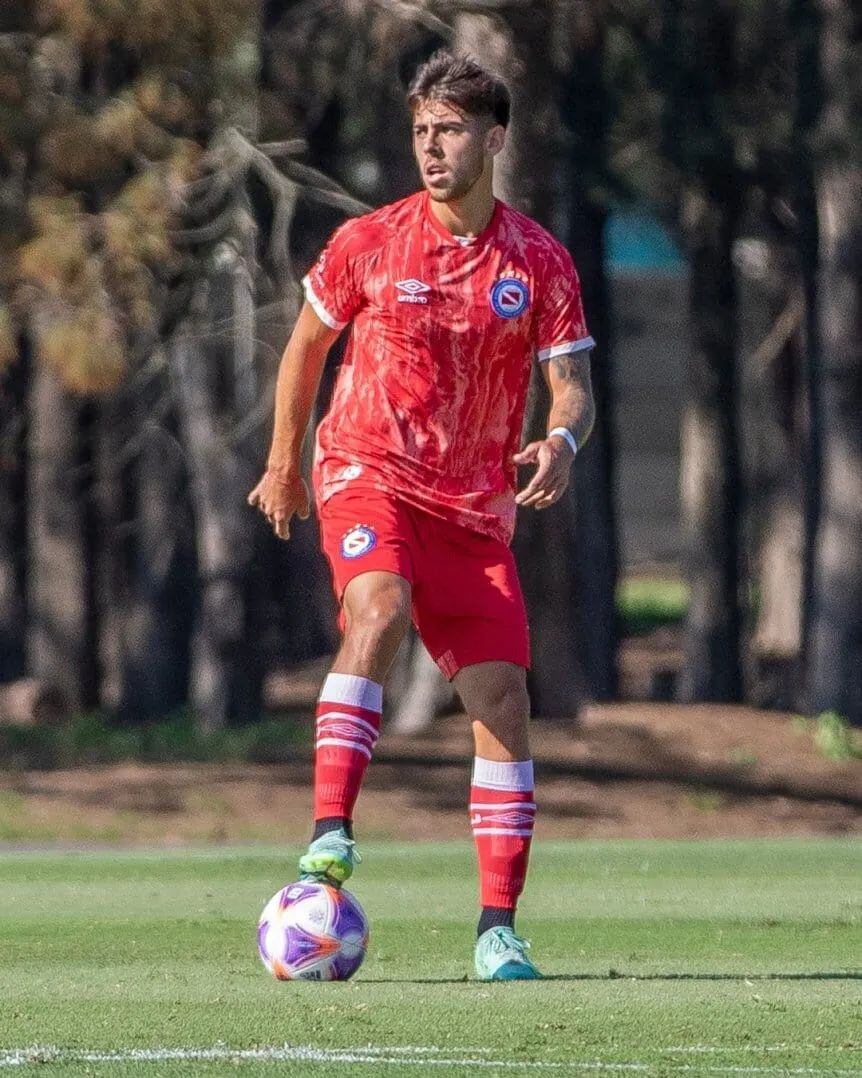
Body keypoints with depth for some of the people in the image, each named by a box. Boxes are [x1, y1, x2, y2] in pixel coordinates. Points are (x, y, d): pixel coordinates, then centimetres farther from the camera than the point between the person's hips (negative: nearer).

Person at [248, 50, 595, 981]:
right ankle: (330, 833, -39)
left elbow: (571, 387, -2)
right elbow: (307, 343, 13)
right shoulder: (368, 244, -2)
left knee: (502, 697, -6)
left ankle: (498, 928, -1)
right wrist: (284, 463, 18)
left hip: (476, 508, 2)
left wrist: (562, 442, -25)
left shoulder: (540, 263, 0)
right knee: (381, 606, -34)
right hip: (369, 473, -2)